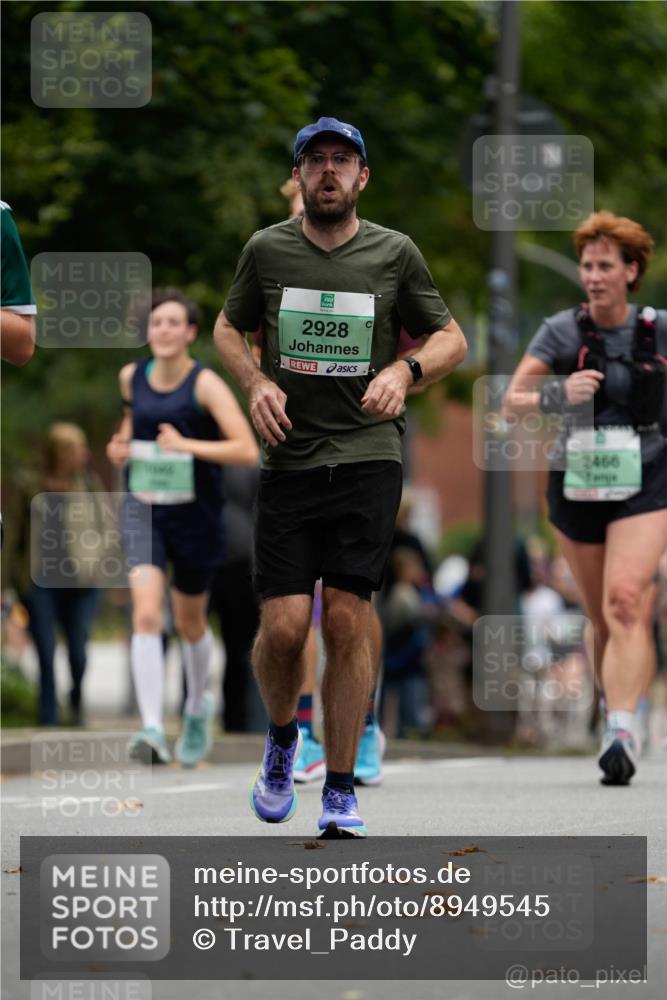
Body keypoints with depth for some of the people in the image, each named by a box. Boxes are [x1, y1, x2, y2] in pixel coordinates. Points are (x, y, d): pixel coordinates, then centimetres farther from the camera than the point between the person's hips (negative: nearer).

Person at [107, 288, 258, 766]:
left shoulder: (206, 384, -13)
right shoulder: (131, 377, 1)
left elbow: (247, 451, -21)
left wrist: (187, 445, -29)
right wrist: (123, 443, 4)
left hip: (195, 517, -2)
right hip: (143, 511, 2)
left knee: (190, 623, 15)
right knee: (146, 615, -18)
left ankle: (197, 708, 44)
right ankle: (153, 730, -24)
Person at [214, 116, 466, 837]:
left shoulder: (395, 254, 4)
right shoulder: (266, 250, 6)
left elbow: (450, 338, 13)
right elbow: (228, 328, 20)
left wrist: (404, 371, -7)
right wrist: (256, 382, 0)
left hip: (368, 457, -1)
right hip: (288, 458, 1)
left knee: (347, 622, -8)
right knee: (283, 627, -7)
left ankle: (341, 792, 3)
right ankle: (281, 738, 25)